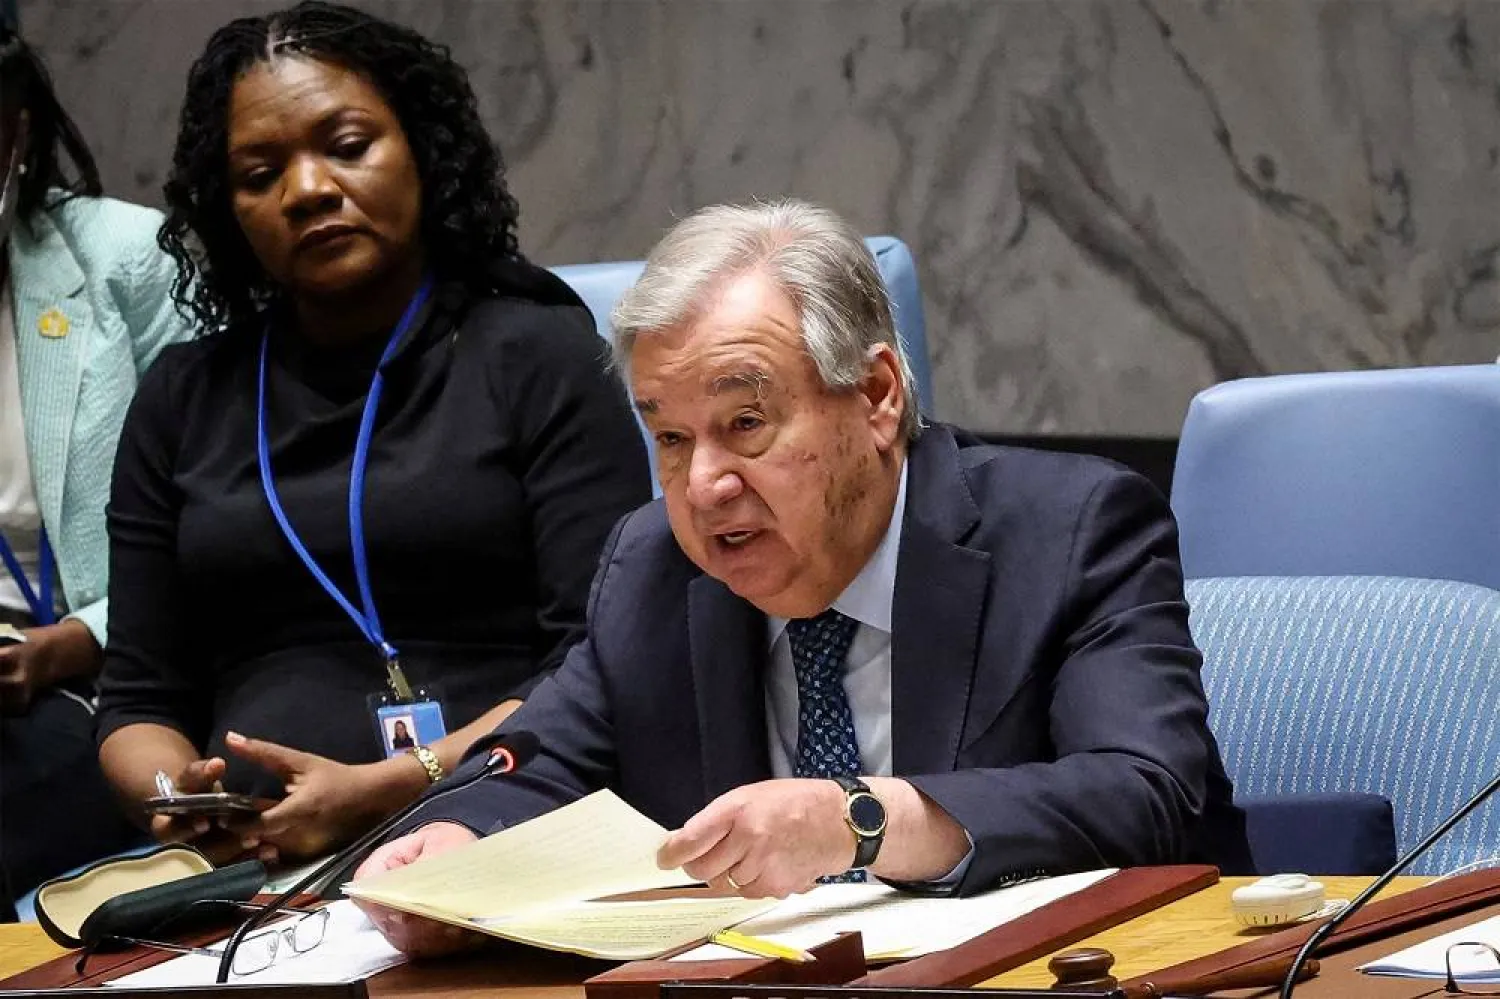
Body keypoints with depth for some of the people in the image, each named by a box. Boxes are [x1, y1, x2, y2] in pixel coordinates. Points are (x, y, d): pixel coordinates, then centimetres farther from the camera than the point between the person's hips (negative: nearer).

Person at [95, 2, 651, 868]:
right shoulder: (182, 399, 18)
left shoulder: (538, 353, 6)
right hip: (251, 864, 4)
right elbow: (140, 699, 16)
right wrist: (173, 796, -7)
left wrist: (383, 792, -17)